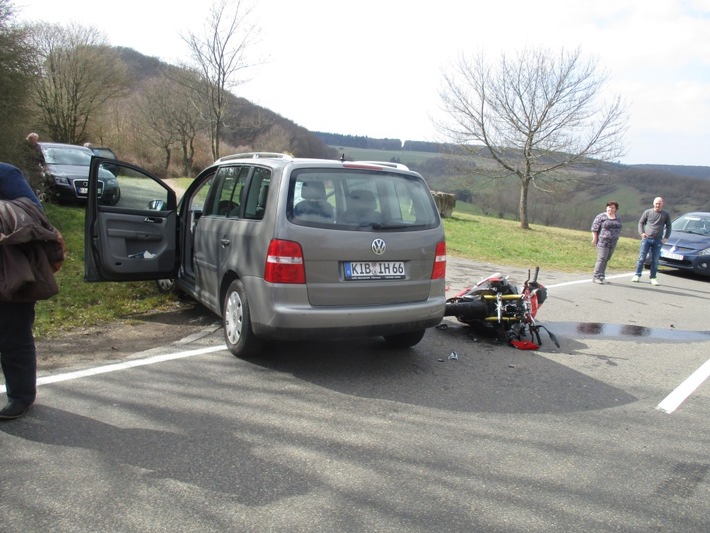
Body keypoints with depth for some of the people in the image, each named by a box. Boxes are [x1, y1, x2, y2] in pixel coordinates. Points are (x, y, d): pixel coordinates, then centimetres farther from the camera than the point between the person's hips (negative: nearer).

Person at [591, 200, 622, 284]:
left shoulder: (618, 218, 13)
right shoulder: (601, 216, -5)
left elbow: (619, 229, 22)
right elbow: (594, 228, -7)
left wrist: (616, 238, 16)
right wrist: (594, 239, -10)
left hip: (612, 243, 6)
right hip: (602, 242, -5)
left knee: (606, 260, 7)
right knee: (601, 259, -11)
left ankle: (602, 276, 14)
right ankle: (596, 277, -9)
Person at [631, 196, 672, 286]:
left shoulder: (666, 214, 7)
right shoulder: (648, 212, 3)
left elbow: (668, 226, 15)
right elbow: (641, 222, 9)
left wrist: (666, 237, 3)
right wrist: (641, 232, -5)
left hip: (658, 240, 1)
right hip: (646, 238, -1)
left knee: (655, 260, 4)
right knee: (642, 258, -2)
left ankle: (653, 278, 9)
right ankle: (637, 275, 5)